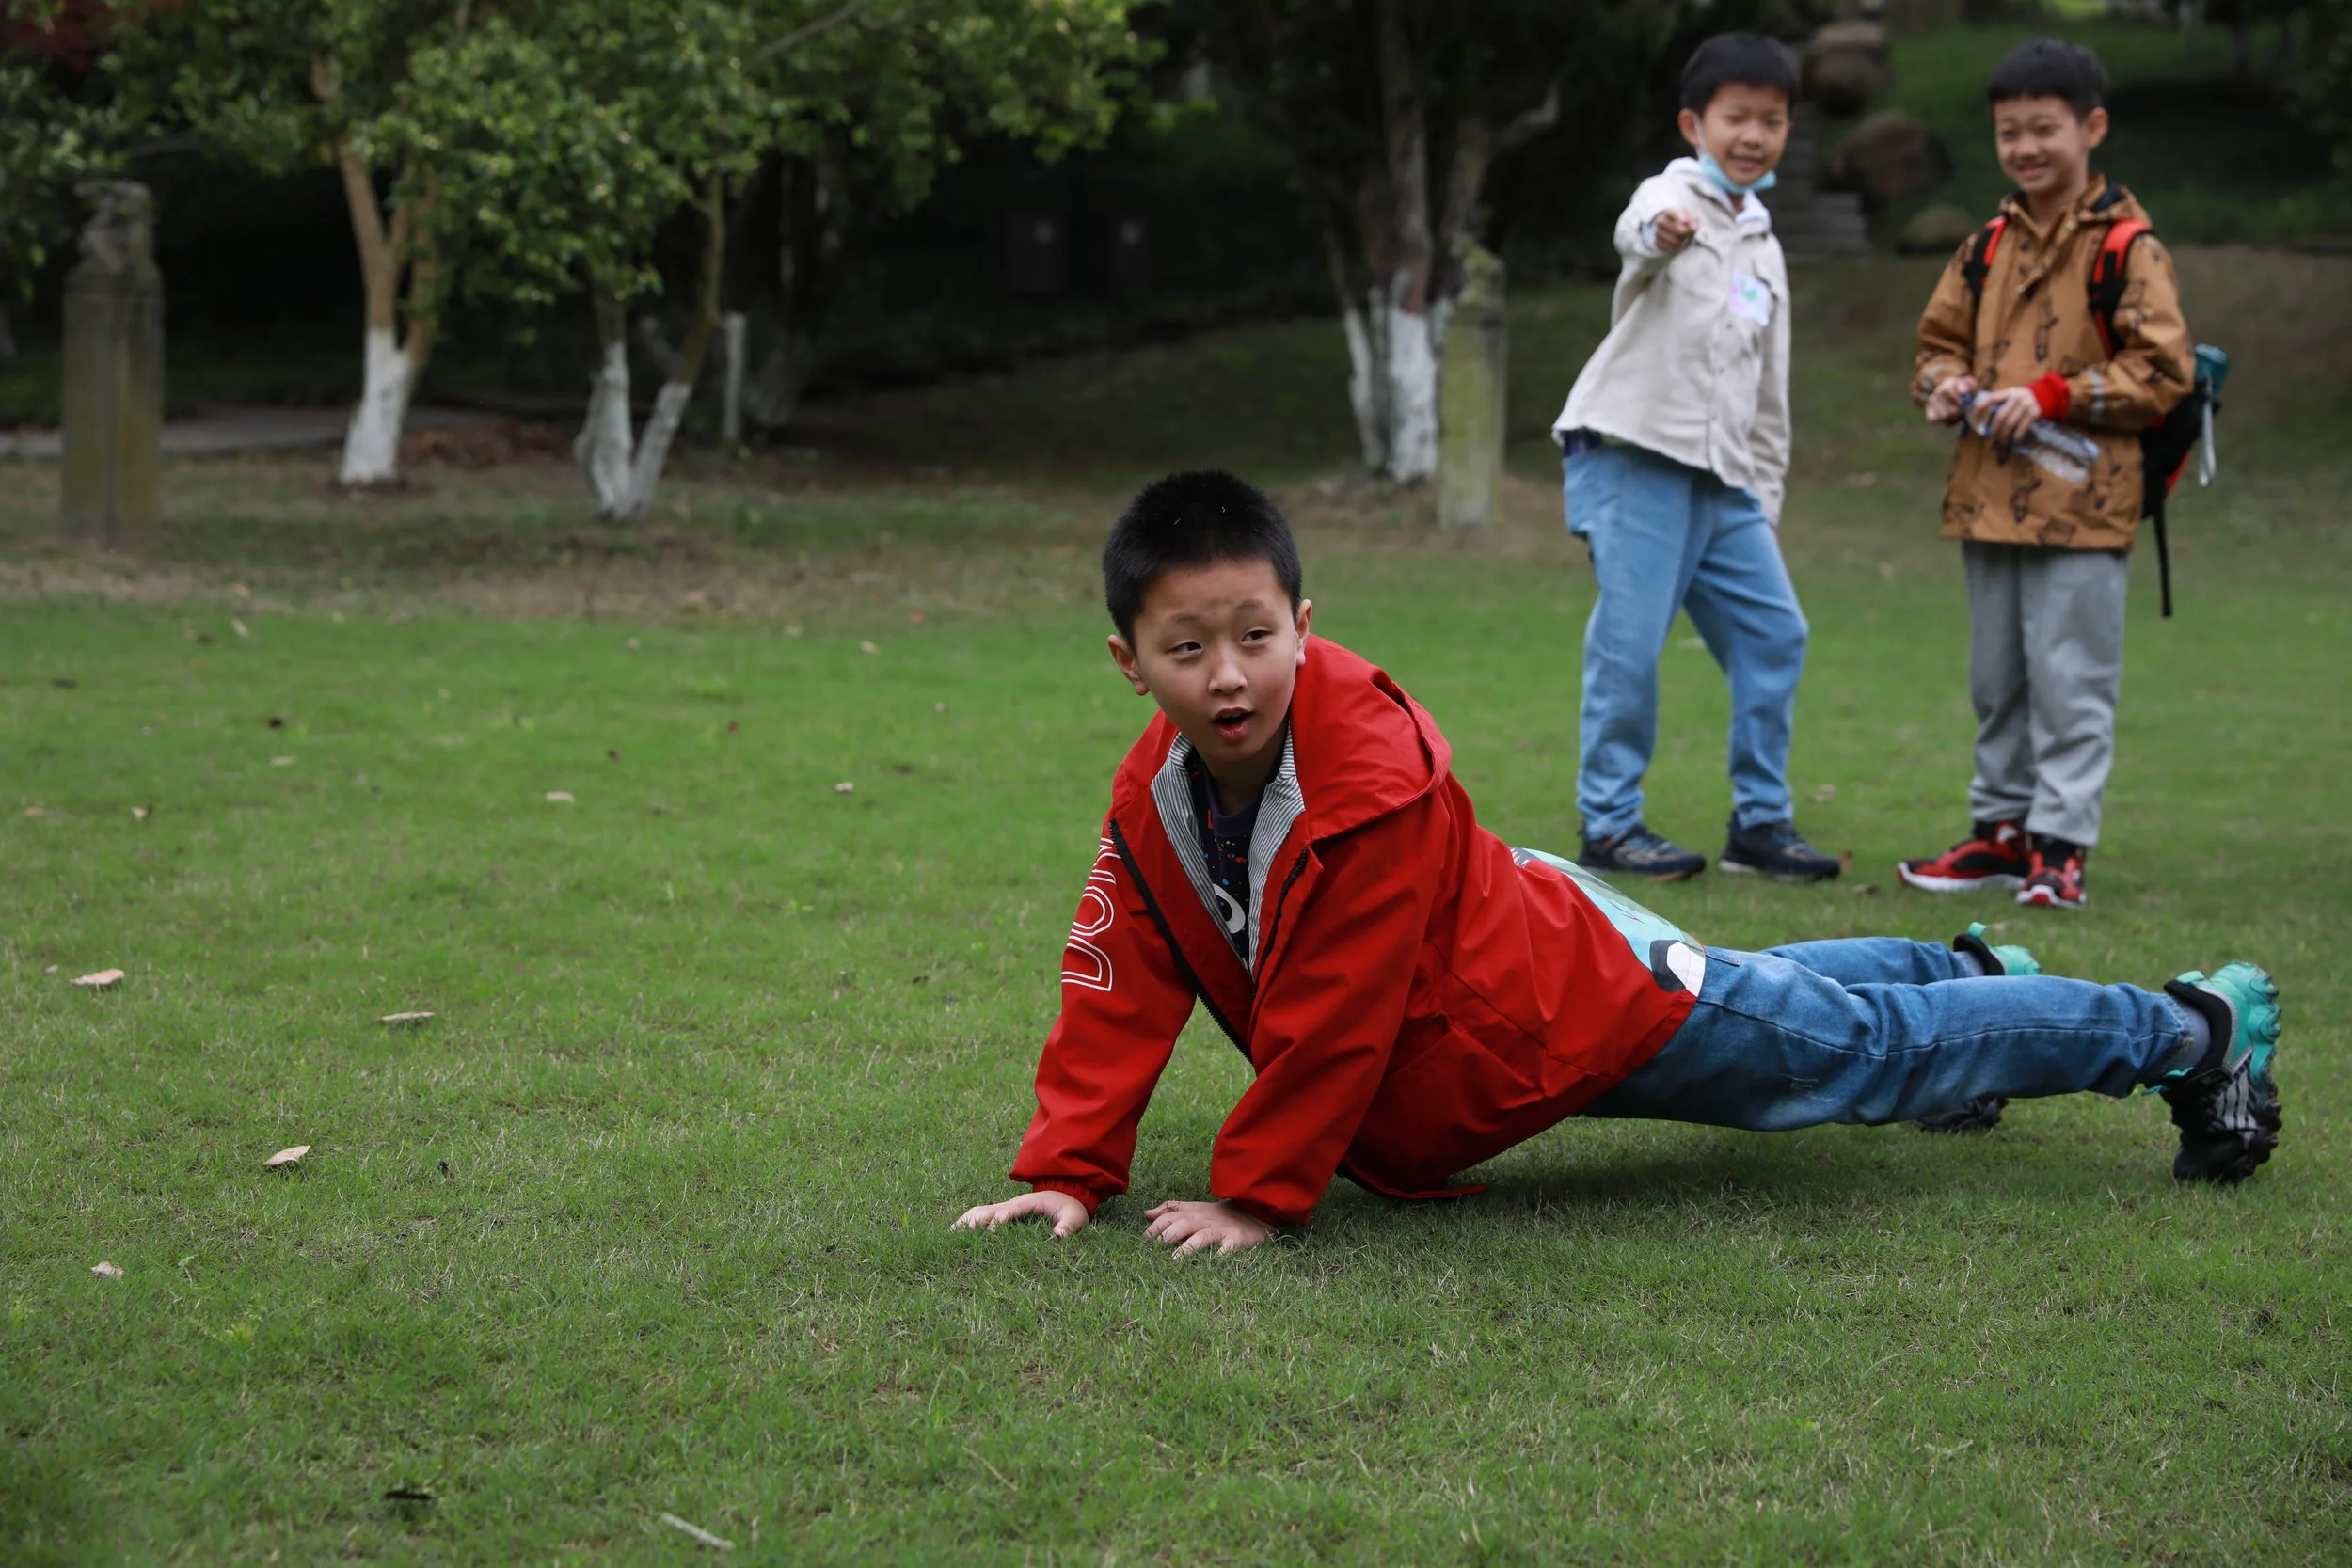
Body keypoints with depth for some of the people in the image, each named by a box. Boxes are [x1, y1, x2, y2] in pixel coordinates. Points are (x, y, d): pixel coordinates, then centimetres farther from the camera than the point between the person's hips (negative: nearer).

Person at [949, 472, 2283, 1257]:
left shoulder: (1375, 780, -38)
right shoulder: (1155, 796, -15)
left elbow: (1328, 1020, -34)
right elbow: (1123, 982, -11)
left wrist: (1256, 1194, -27)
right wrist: (1070, 1170, -18)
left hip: (1594, 1001, -8)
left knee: (1870, 1049, 10)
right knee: (1775, 991, 33)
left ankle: (2197, 1031, 30)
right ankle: (1967, 973, 62)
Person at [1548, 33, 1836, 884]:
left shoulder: (1763, 251, 20)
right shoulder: (1670, 198, -2)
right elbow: (1636, 230, -30)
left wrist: (1766, 496, 21)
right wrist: (1660, 234, -55)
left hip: (1722, 479, 7)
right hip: (1634, 457, -7)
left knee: (1775, 632, 4)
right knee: (1631, 641, -11)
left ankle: (1760, 820, 14)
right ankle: (1609, 821, 0)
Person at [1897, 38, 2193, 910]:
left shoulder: (2125, 247, -7)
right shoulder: (1990, 246, 12)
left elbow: (2163, 371, -11)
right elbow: (1940, 338, 22)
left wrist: (2052, 395, -17)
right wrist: (1946, 382, -1)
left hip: (2081, 506, -7)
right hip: (1988, 501, 7)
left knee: (2071, 682, -4)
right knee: (1997, 682, 14)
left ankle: (2060, 843, 0)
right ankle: (2001, 829, 23)